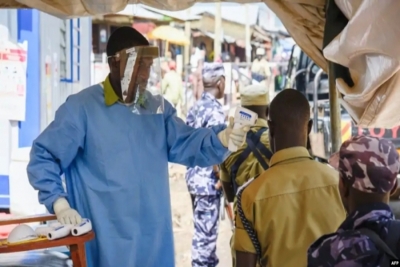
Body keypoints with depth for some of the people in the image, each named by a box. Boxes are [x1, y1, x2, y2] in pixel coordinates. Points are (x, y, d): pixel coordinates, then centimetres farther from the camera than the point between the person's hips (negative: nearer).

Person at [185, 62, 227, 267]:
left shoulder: (195, 108, 10)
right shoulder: (215, 111, -16)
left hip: (194, 177, 9)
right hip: (209, 180, -9)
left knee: (203, 230, 18)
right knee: (206, 232, -3)